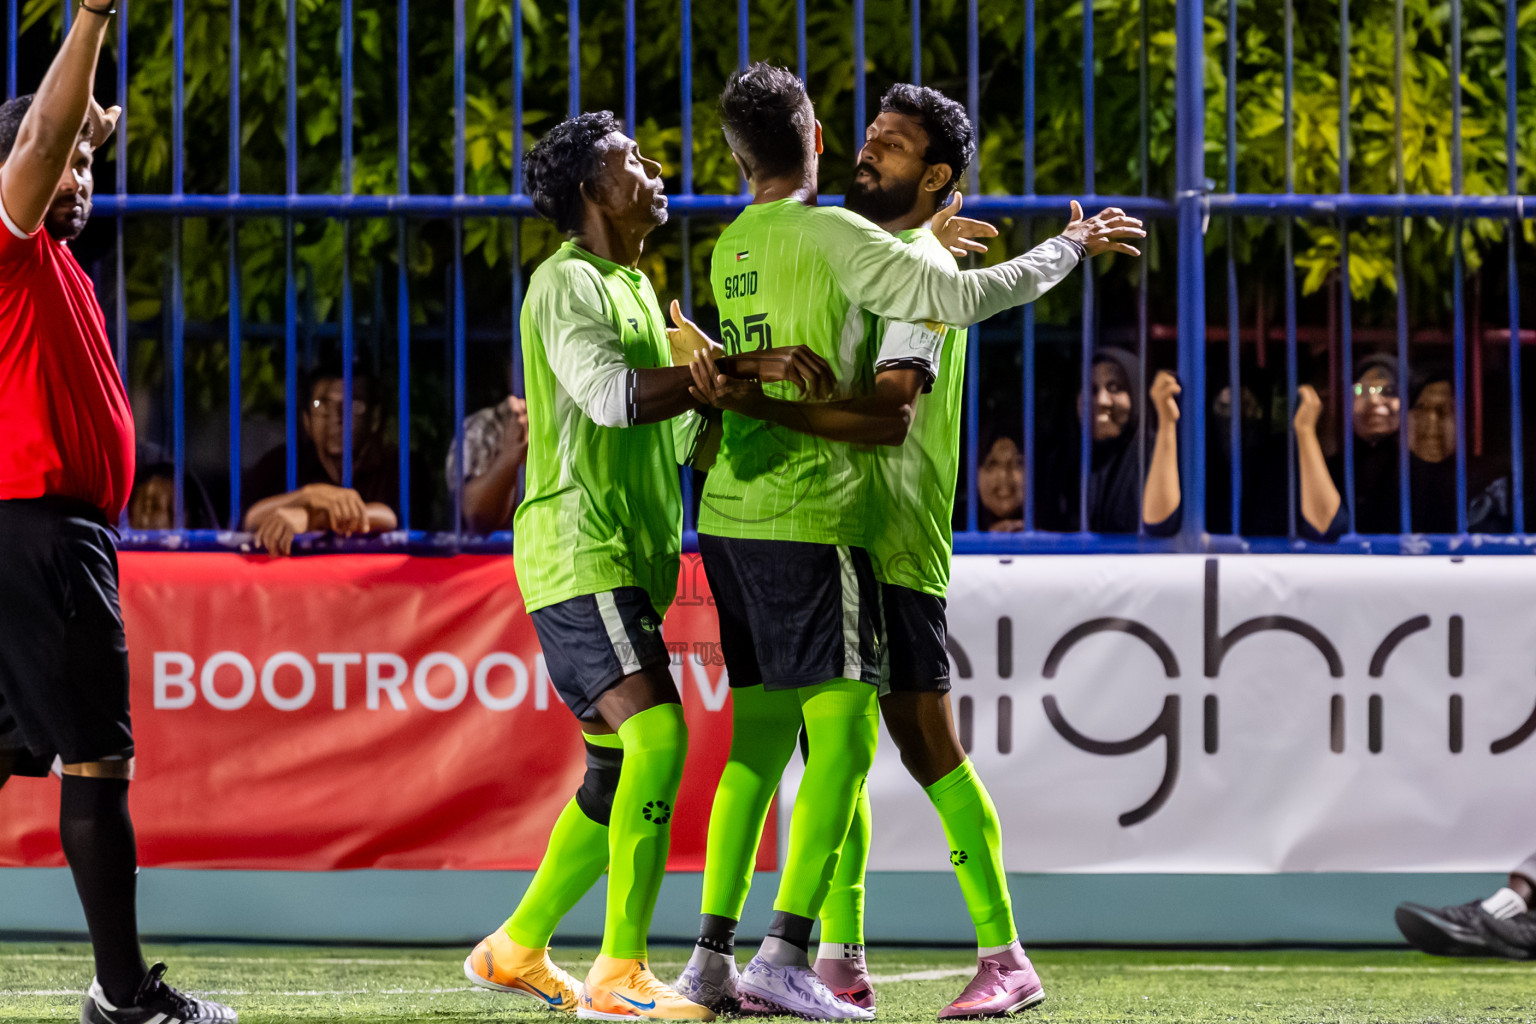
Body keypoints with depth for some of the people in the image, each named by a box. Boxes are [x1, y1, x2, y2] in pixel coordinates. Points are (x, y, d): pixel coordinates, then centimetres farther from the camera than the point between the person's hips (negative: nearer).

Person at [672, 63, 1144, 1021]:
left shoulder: (734, 248, 13)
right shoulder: (834, 235, -10)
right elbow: (960, 299, -13)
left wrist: (930, 244, 30)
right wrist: (1067, 253, 0)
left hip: (732, 512, 8)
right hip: (810, 515, -8)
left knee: (760, 736, 11)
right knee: (844, 730, -7)